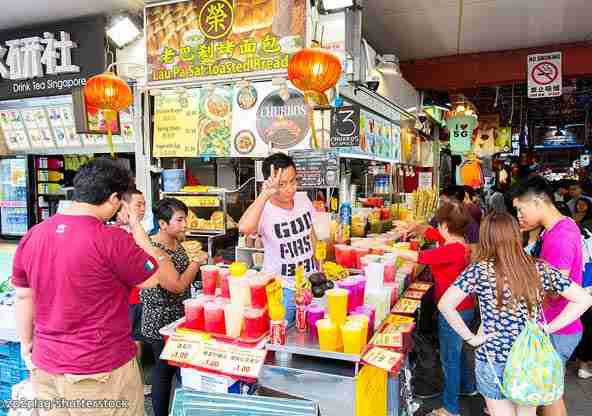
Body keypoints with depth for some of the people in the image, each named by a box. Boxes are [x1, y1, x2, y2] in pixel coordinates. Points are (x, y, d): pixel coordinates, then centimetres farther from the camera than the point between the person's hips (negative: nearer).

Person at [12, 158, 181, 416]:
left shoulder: (31, 236, -3)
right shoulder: (112, 240, -22)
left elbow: (24, 298, 8)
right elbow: (169, 280, -11)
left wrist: (27, 344, 23)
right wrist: (137, 229, -3)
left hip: (46, 368, 6)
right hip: (101, 372, -5)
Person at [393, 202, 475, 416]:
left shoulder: (453, 249, -27)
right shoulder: (457, 242, 0)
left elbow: (418, 257, -31)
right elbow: (429, 232, 12)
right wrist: (409, 226, 3)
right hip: (463, 308, 9)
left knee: (449, 358, 5)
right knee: (457, 350, 28)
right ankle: (467, 386, 49)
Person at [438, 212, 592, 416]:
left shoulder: (480, 271, -15)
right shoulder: (540, 269, -5)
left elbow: (445, 305, -22)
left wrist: (470, 338, -11)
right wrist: (548, 329, 0)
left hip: (494, 360, -3)